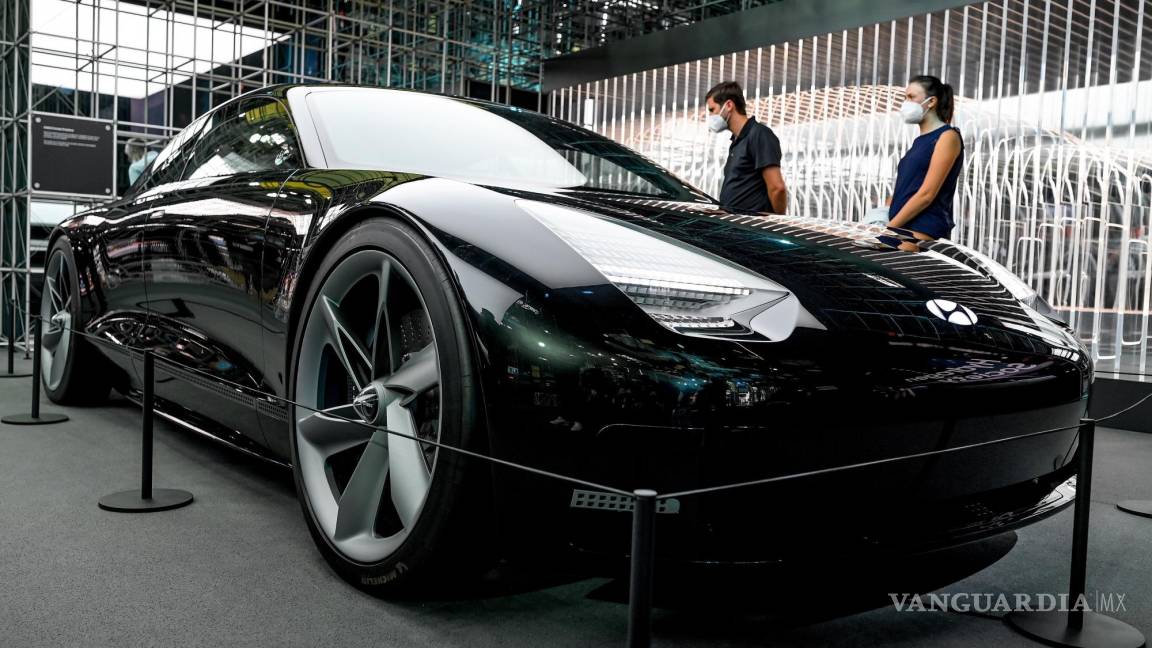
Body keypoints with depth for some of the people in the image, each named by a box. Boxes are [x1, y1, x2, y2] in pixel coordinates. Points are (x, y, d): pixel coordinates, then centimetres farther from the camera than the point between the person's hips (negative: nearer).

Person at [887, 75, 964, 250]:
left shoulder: (947, 136, -4)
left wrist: (889, 228, -13)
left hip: (924, 232, -7)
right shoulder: (920, 141, 20)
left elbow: (927, 194, -13)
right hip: (903, 229, 7)